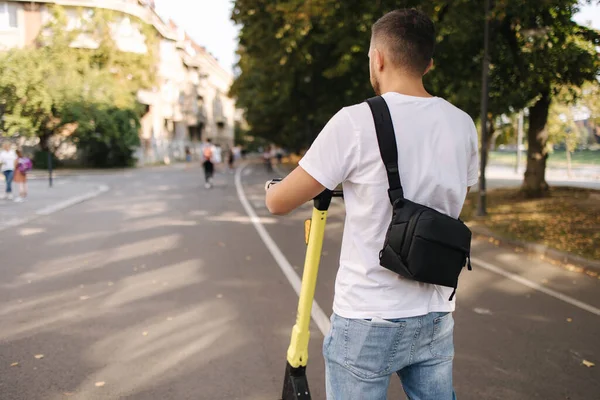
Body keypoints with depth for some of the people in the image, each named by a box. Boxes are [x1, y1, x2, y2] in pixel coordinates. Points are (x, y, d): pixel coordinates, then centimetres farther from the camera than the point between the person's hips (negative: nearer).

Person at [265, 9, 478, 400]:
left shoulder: (356, 122, -15)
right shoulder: (463, 125, 2)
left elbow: (278, 202, -10)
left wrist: (273, 186, 14)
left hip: (367, 322, -5)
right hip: (437, 319, 5)